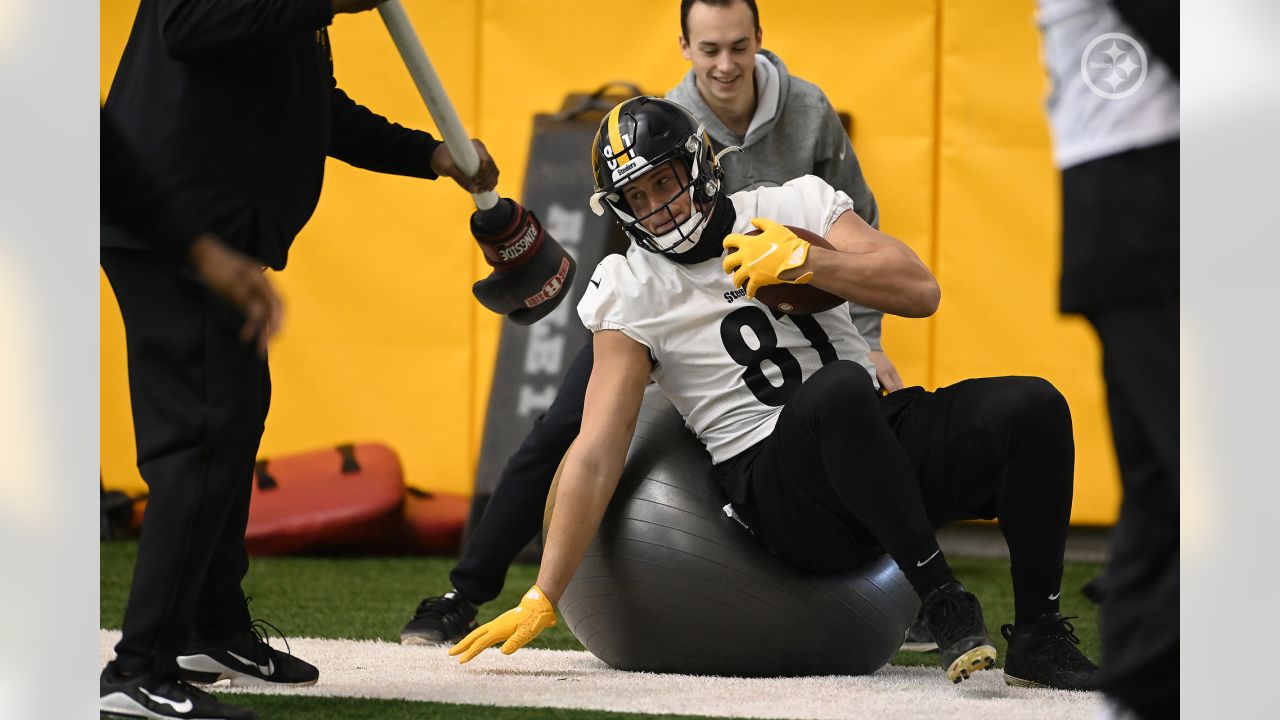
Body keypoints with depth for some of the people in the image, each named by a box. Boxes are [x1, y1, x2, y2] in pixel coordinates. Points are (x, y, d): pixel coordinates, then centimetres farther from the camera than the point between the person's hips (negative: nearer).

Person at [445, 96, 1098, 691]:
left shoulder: (793, 206, 10)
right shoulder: (630, 294, 3)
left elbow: (920, 292, 1)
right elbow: (596, 456, -1)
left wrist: (805, 261, -11)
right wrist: (542, 600, -7)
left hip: (882, 436, 4)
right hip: (777, 486, -4)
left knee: (1032, 408, -22)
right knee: (837, 390, -38)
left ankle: (1038, 639, -13)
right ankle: (944, 604, -35)